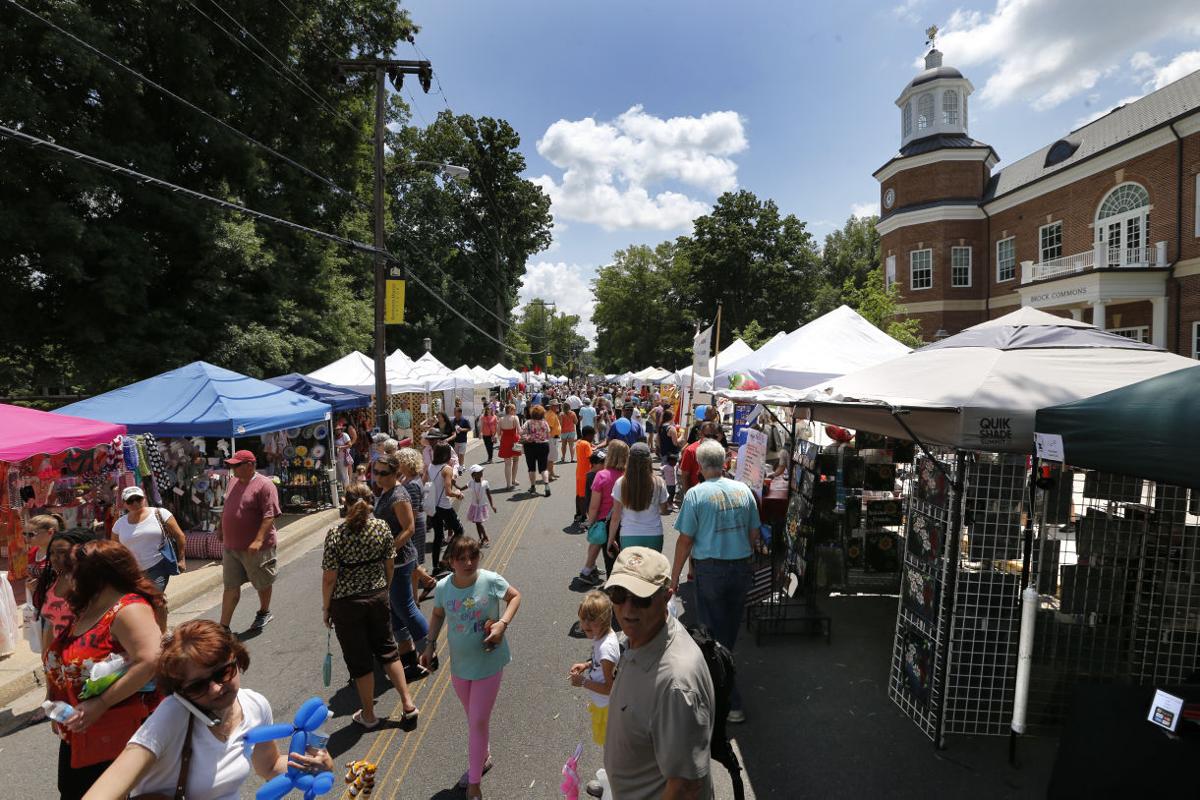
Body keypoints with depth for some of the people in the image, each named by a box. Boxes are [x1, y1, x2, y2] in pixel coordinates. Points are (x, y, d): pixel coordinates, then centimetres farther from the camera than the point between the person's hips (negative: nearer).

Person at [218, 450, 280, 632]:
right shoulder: (235, 483, 9)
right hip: (231, 547, 7)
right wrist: (222, 532, 22)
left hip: (256, 547, -6)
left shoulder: (264, 485, -16)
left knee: (263, 583, 12)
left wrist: (259, 540, -28)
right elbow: (228, 511, 22)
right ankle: (224, 626, 16)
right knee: (230, 586, 9)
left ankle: (264, 613, 34)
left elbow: (269, 515, -22)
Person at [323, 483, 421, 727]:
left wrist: (326, 607, 1)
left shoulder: (336, 533, -17)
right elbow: (390, 566, 1)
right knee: (387, 649, 20)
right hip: (378, 597, 3)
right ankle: (408, 703, 22)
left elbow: (329, 578, -14)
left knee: (359, 660, 12)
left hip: (346, 604, -3)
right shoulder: (382, 527, -8)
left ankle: (368, 715, 28)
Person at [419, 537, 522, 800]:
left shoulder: (491, 580, -22)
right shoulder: (443, 587, -12)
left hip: (489, 663, -3)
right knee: (474, 719, 23)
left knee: (478, 723, 4)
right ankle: (483, 758, 49)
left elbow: (515, 596, -6)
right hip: (459, 664, 3)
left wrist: (502, 623, -20)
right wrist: (430, 645, 3)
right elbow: (438, 615, 7)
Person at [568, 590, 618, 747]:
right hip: (600, 702, 8)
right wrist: (586, 665, -4)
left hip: (605, 705, -8)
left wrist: (583, 682, -25)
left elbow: (609, 688, -30)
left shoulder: (606, 647, -37)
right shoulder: (603, 634, -11)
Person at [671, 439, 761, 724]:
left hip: (710, 571, -4)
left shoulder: (696, 494, -12)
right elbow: (754, 535, 7)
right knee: (731, 631, 22)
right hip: (741, 568, 4)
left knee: (714, 635, 7)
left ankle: (731, 703, 10)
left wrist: (674, 577, -2)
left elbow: (685, 540, -11)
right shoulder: (744, 490, 0)